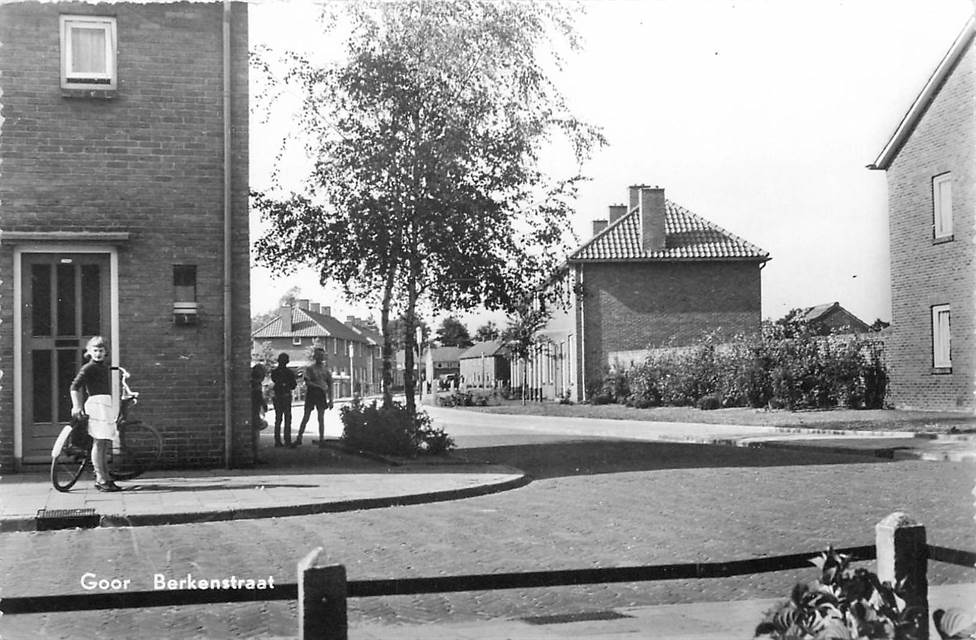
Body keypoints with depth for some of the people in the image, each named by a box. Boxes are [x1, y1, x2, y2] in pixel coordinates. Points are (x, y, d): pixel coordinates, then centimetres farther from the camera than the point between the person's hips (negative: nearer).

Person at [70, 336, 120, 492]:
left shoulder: (105, 367, 21)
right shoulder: (88, 368, -4)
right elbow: (75, 386, -11)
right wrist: (76, 406, -17)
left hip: (106, 404, 9)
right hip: (95, 403, -9)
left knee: (105, 444, 10)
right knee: (99, 442, -10)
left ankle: (105, 478, 16)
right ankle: (101, 479, -10)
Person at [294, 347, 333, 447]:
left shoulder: (326, 369, 10)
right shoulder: (309, 368, 2)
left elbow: (329, 385, 10)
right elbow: (307, 382, -7)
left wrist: (330, 400, 5)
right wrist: (319, 386, -15)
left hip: (321, 394, 2)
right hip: (311, 393, -2)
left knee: (321, 418, 2)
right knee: (306, 417, -2)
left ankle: (321, 439, 6)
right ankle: (299, 438, 2)